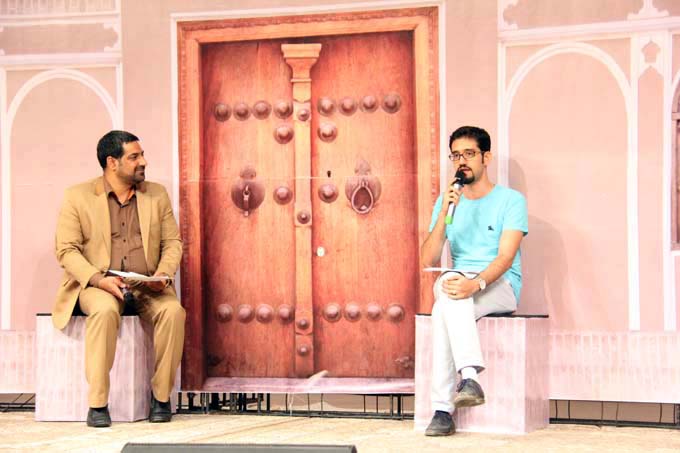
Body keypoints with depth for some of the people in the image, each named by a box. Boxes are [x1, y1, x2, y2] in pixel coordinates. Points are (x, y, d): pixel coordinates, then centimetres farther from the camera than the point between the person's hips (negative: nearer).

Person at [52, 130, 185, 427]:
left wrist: (163, 273, -10)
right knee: (105, 311, -37)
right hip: (98, 285, -3)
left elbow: (172, 242, 12)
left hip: (148, 285, 3)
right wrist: (99, 279, -19)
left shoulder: (157, 194, 12)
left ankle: (161, 396, -14)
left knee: (173, 311, -29)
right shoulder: (78, 197, 1)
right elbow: (66, 250, -4)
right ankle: (97, 403, -29)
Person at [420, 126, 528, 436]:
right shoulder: (446, 201, 13)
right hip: (459, 282, 3)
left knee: (443, 313, -35)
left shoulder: (511, 200, 1)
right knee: (448, 284, -36)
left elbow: (505, 257, -13)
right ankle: (469, 376, -42)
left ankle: (443, 409, -38)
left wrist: (475, 284, -31)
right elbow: (428, 260, 2)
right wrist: (444, 214, -11)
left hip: (500, 287, -3)